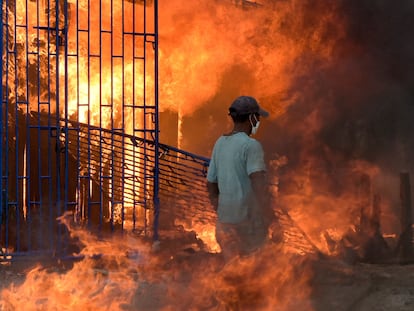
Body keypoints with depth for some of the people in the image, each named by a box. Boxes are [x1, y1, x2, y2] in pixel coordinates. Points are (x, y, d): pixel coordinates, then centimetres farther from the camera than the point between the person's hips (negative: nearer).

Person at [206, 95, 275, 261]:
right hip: (249, 216, -7)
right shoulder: (251, 145, -13)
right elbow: (257, 181, -25)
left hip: (225, 217, 7)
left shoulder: (220, 143, 10)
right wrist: (268, 212, -23)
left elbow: (211, 184, 14)